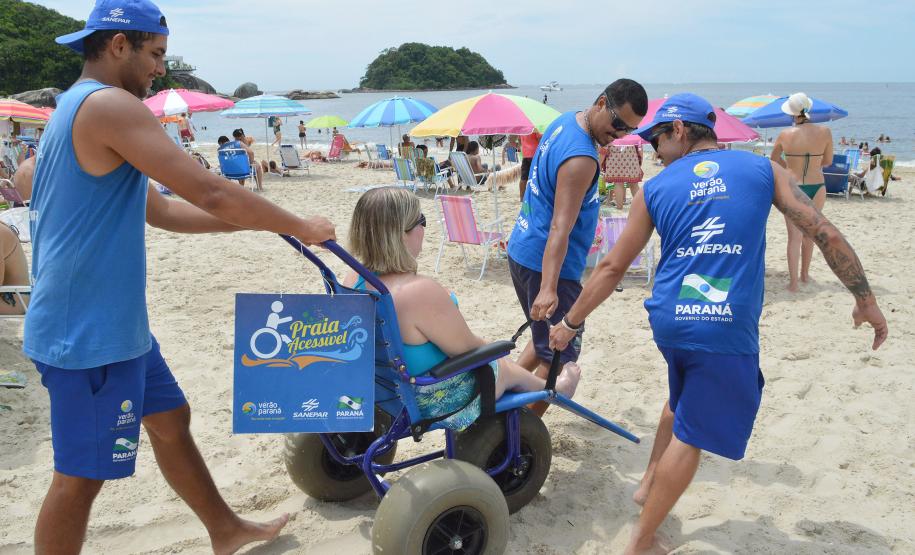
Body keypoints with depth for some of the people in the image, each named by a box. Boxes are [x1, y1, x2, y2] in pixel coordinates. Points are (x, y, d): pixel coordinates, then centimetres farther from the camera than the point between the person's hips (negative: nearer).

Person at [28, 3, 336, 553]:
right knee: (81, 476, 1)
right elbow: (210, 193, -23)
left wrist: (255, 222, 11)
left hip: (113, 321, 11)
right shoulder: (109, 105, -18)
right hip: (90, 330, -11)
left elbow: (159, 209, 16)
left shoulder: (76, 109, 16)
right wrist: (300, 227, -10)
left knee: (170, 419, 21)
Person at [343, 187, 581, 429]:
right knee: (507, 368, 23)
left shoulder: (353, 281, -11)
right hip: (441, 402, -7)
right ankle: (553, 389, 54)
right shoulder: (422, 291, -36)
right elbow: (469, 349, -22)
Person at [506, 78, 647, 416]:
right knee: (560, 355, 1)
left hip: (522, 252, 10)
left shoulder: (565, 121, 6)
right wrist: (548, 289, -39)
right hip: (545, 263, -10)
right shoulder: (581, 159, -24)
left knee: (546, 338, 25)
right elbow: (560, 228, -33)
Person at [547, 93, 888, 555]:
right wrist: (866, 300, 11)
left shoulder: (654, 189, 7)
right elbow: (825, 234, 1)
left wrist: (570, 322, 18)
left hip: (668, 322, 3)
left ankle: (649, 482, 41)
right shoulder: (763, 169, 5)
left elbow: (612, 267, 9)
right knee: (691, 435, 9)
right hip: (728, 328, -3)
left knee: (684, 398, 32)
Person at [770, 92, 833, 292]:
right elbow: (827, 161, 5)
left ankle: (793, 283, -2)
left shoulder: (785, 135, -10)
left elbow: (774, 158, 8)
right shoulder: (825, 132, -8)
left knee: (794, 236, 1)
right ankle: (805, 274, 33)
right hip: (817, 187, 2)